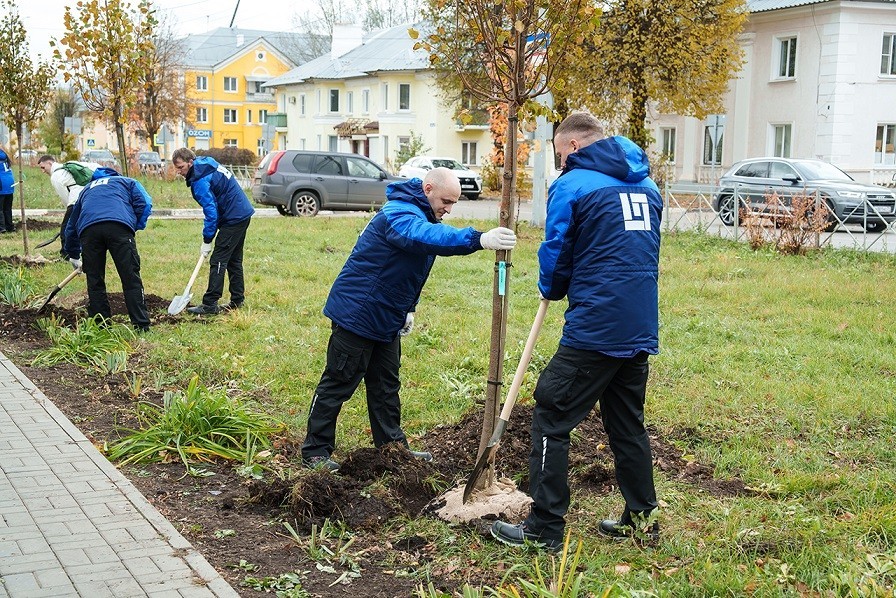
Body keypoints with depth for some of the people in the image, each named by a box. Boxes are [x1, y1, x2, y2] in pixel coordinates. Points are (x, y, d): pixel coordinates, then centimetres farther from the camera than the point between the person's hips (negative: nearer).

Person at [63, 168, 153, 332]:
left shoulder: (86, 190, 42)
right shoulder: (128, 182, 34)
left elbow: (71, 227, 46)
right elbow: (144, 203, 12)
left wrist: (73, 256, 56)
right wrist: (135, 227, 24)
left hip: (88, 229, 2)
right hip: (119, 225, -2)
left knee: (95, 282, 12)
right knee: (131, 279, 0)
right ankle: (141, 326, -2)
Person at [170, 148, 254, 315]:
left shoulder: (200, 181, -19)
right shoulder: (209, 164, 10)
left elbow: (211, 212, -21)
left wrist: (207, 240, -14)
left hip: (233, 219, -10)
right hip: (243, 213, 10)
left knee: (218, 261, -9)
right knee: (234, 260, 16)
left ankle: (210, 304, -9)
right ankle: (237, 300, 21)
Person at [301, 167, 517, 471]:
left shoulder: (419, 215, 10)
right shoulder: (400, 214, -24)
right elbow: (425, 237, -47)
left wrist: (407, 308, 20)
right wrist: (478, 239, -57)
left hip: (385, 319, 10)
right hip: (357, 315, -10)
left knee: (386, 385, 17)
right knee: (338, 384, 0)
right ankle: (315, 451, 10)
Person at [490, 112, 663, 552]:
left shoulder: (571, 185, -6)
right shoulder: (646, 185, 16)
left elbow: (556, 255, -3)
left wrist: (552, 289, 19)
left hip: (595, 329, -7)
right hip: (641, 328, 8)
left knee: (551, 417, 1)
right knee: (627, 423, 19)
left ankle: (545, 528, 3)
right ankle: (641, 519, 26)